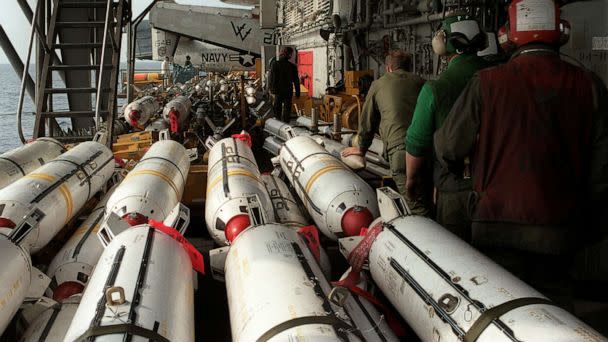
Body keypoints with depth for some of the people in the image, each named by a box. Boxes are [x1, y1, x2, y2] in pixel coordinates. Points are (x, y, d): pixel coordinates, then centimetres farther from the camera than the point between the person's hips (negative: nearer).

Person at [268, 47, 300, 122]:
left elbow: (270, 77, -2)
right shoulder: (292, 66, -6)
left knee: (277, 108, 12)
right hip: (288, 91, -1)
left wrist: (270, 88, 9)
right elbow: (296, 80, -1)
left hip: (277, 90, 1)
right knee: (287, 108, 4)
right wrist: (297, 92, 6)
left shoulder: (275, 64, -5)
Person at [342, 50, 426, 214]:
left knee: (418, 208, -9)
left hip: (399, 147, -3)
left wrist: (362, 148, 42)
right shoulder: (420, 82, 23)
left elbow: (367, 120, 27)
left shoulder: (378, 85, 19)